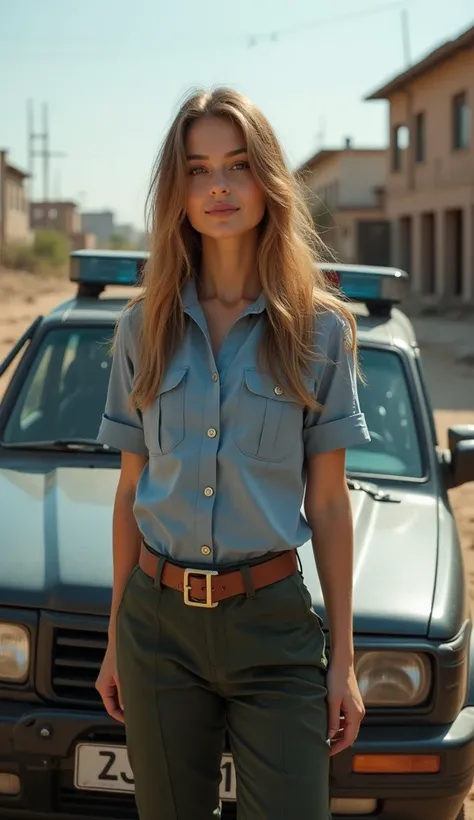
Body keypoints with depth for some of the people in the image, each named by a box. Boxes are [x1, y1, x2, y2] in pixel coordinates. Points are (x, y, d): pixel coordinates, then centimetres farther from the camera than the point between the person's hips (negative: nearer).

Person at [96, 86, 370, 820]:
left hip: (272, 622, -2)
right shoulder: (145, 327, 3)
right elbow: (131, 491, 8)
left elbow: (328, 503, 0)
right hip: (158, 621, 2)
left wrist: (342, 659, 0)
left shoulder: (319, 329, -3)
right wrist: (115, 640, 10)